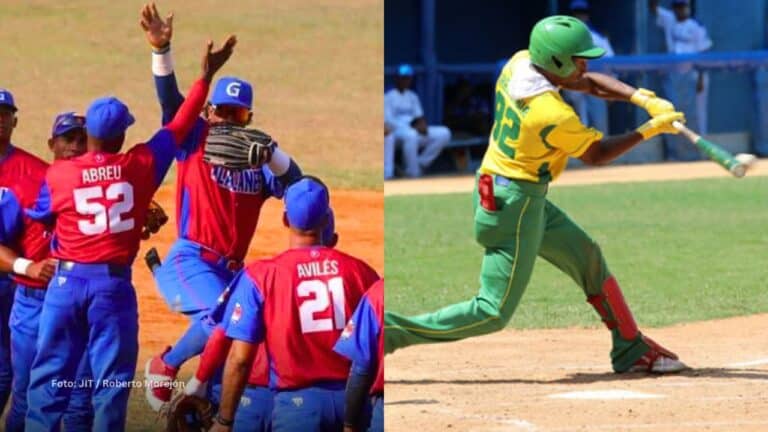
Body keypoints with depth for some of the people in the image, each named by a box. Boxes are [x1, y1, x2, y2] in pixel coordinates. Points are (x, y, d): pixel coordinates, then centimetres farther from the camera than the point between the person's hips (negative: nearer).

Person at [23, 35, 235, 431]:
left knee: (49, 375, 6)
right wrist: (206, 77, 14)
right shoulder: (142, 166, -5)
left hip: (65, 281, 0)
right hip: (114, 284, 0)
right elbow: (180, 125, 4)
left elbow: (38, 218, 10)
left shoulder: (59, 174, -6)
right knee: (112, 378, 5)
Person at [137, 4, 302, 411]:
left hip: (232, 269, 6)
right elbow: (169, 98, -11)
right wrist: (161, 50, -26)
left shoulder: (257, 159, 10)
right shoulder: (195, 140, 2)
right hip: (190, 259, -6)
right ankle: (165, 365, -6)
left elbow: (293, 180, -8)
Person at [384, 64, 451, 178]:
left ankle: (420, 163, -12)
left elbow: (419, 116, 15)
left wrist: (422, 124, -11)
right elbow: (387, 120, -11)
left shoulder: (412, 97, 20)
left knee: (444, 133, -11)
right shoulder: (389, 97, -1)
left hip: (415, 130, 7)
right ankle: (413, 174, -35)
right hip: (396, 130, -7)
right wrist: (410, 127, -20)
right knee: (411, 135, -42)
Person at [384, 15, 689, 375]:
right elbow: (596, 155, -9)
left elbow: (590, 83, 8)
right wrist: (650, 130, -6)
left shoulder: (520, 62, -3)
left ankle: (631, 349, 29)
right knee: (494, 312, -4)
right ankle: (389, 333, -7)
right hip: (515, 205, -10)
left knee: (588, 258, 19)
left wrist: (642, 98, -5)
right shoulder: (554, 115, -26)